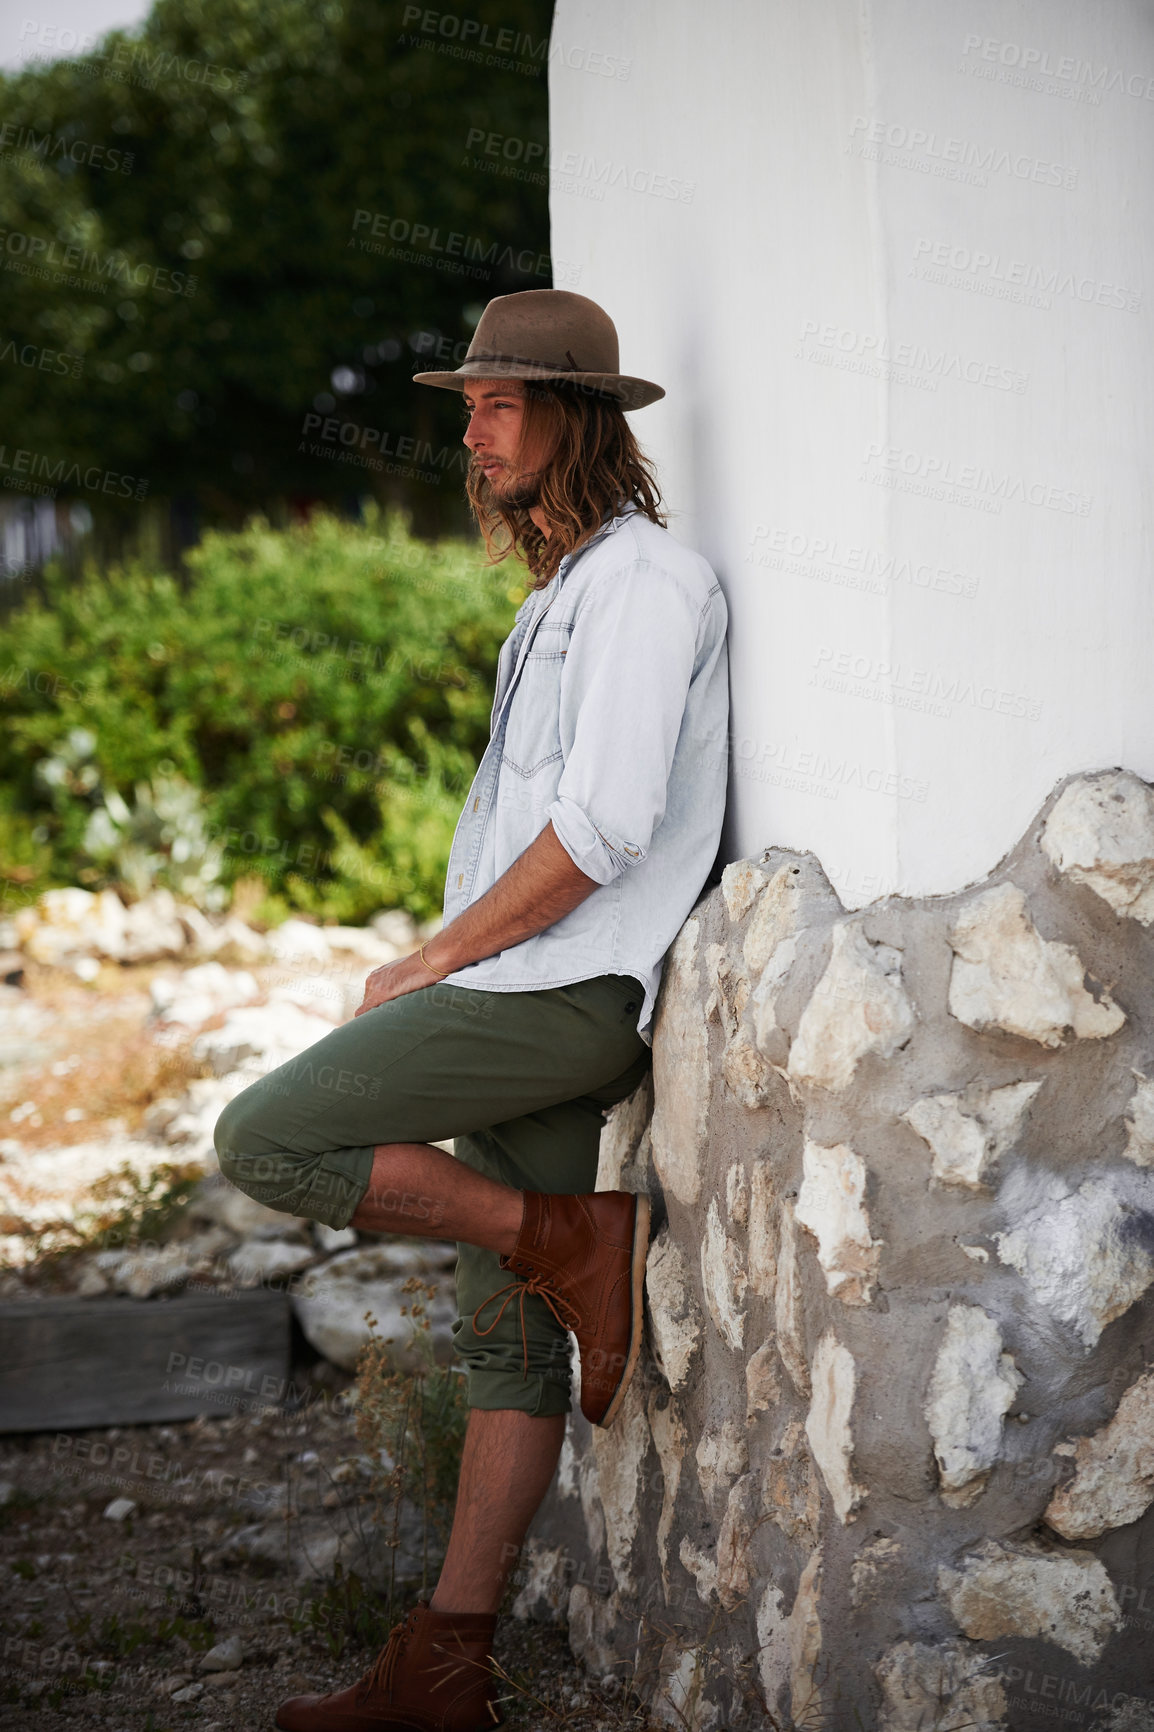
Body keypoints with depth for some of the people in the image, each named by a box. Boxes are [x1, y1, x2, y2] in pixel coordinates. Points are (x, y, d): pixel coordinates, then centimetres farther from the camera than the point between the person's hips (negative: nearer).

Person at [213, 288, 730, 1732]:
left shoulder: (646, 582, -10)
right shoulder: (559, 591, 22)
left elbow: (603, 828, -20)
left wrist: (430, 964, -12)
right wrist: (447, 974, 11)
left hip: (571, 991, -10)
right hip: (525, 999, 10)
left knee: (265, 1142, -16)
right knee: (506, 1336, 9)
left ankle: (573, 1242, -6)